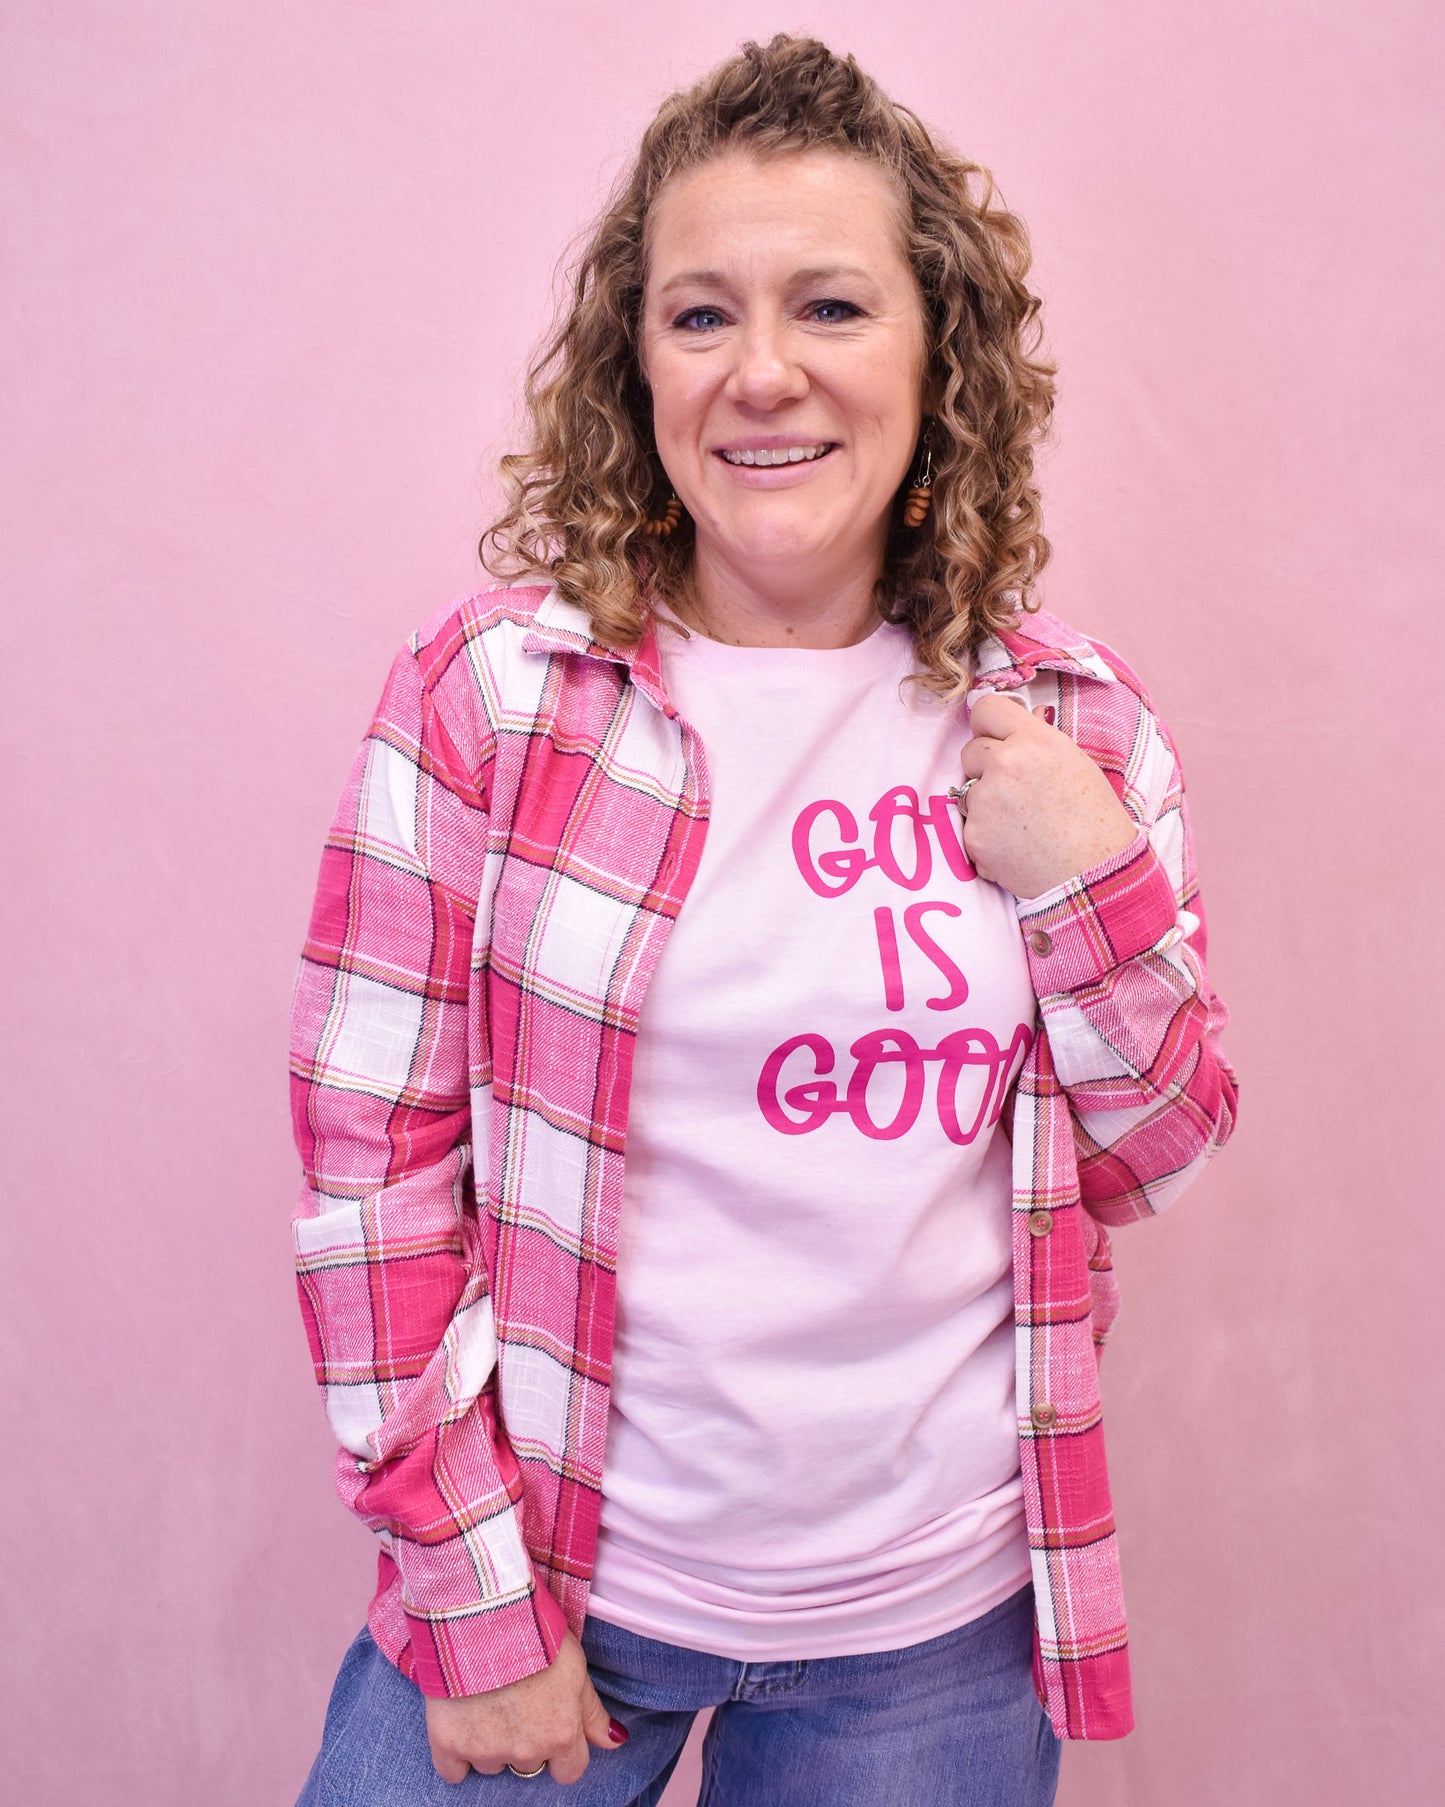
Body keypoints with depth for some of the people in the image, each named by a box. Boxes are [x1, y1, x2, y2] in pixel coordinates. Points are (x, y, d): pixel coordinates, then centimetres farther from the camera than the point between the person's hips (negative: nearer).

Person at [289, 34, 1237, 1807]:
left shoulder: (1065, 719, -3)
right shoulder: (490, 686, -11)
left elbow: (1154, 1156, 4)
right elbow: (371, 1159, -9)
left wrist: (1093, 882, -13)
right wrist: (477, 1601, -8)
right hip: (551, 1576, -1)